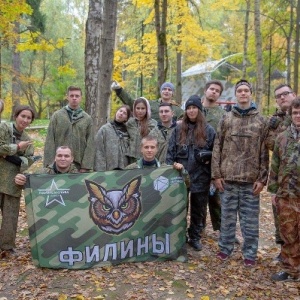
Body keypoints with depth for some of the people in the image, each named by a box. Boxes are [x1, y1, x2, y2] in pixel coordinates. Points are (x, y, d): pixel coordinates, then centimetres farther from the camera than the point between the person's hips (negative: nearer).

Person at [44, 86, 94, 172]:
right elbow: (50, 141, 1)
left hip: (79, 165, 1)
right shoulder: (57, 116, 4)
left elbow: (90, 144, 2)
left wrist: (86, 166, -6)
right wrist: (49, 164, -6)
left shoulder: (87, 119, 5)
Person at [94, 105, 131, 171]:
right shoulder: (104, 129, 3)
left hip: (124, 169, 3)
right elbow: (99, 151, -2)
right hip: (109, 169, -3)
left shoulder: (126, 131, 11)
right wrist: (100, 170, -10)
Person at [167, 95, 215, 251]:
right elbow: (170, 150, 5)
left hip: (201, 177, 0)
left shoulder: (209, 130, 2)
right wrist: (172, 165, -8)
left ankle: (195, 237, 26)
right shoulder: (178, 129, 6)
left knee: (198, 209, 11)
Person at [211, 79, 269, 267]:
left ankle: (250, 253, 19)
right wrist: (216, 174, -2)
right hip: (228, 178, 1)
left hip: (251, 180, 0)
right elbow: (217, 148, 4)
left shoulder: (261, 121, 4)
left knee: (250, 219, 6)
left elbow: (264, 153, 3)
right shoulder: (226, 119, 6)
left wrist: (262, 178, -3)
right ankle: (225, 247, 25)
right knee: (227, 216, 10)